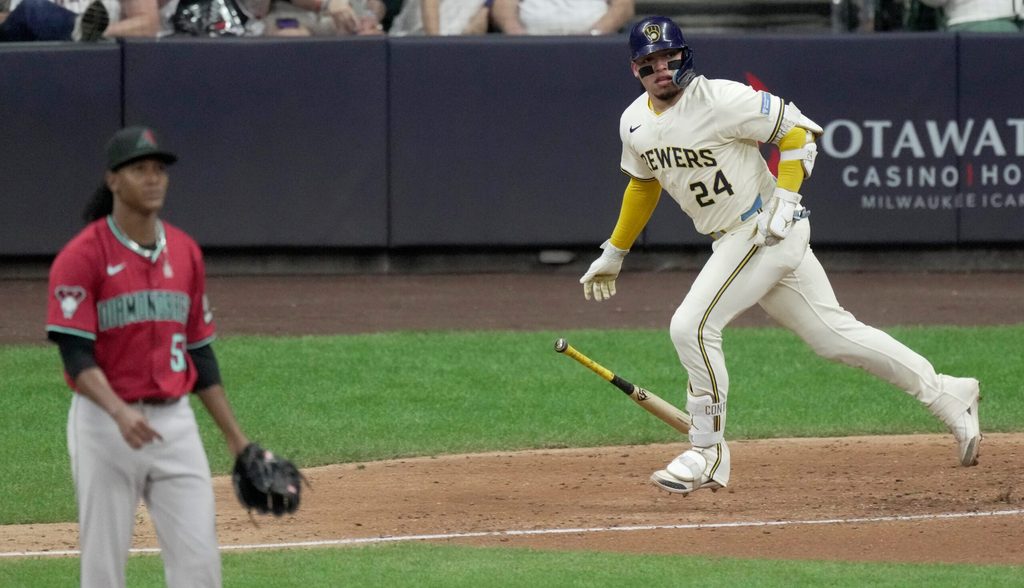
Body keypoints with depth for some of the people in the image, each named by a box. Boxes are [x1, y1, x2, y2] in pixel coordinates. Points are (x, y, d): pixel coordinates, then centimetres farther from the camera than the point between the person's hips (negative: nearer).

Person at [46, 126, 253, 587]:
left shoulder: (185, 252, 10)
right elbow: (76, 355, -16)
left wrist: (234, 436, 13)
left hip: (175, 423, 5)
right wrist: (120, 413, -32)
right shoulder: (82, 256, -9)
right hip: (104, 423, -5)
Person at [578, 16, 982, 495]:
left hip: (769, 229, -8)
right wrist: (613, 254, 27)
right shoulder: (635, 123, 6)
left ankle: (708, 455, -4)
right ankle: (946, 394, 20)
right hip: (733, 240, 8)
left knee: (692, 325, -16)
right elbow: (643, 184, 24)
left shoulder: (719, 99, -18)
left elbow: (796, 129, -13)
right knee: (833, 334, 10)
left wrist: (784, 199, -23)